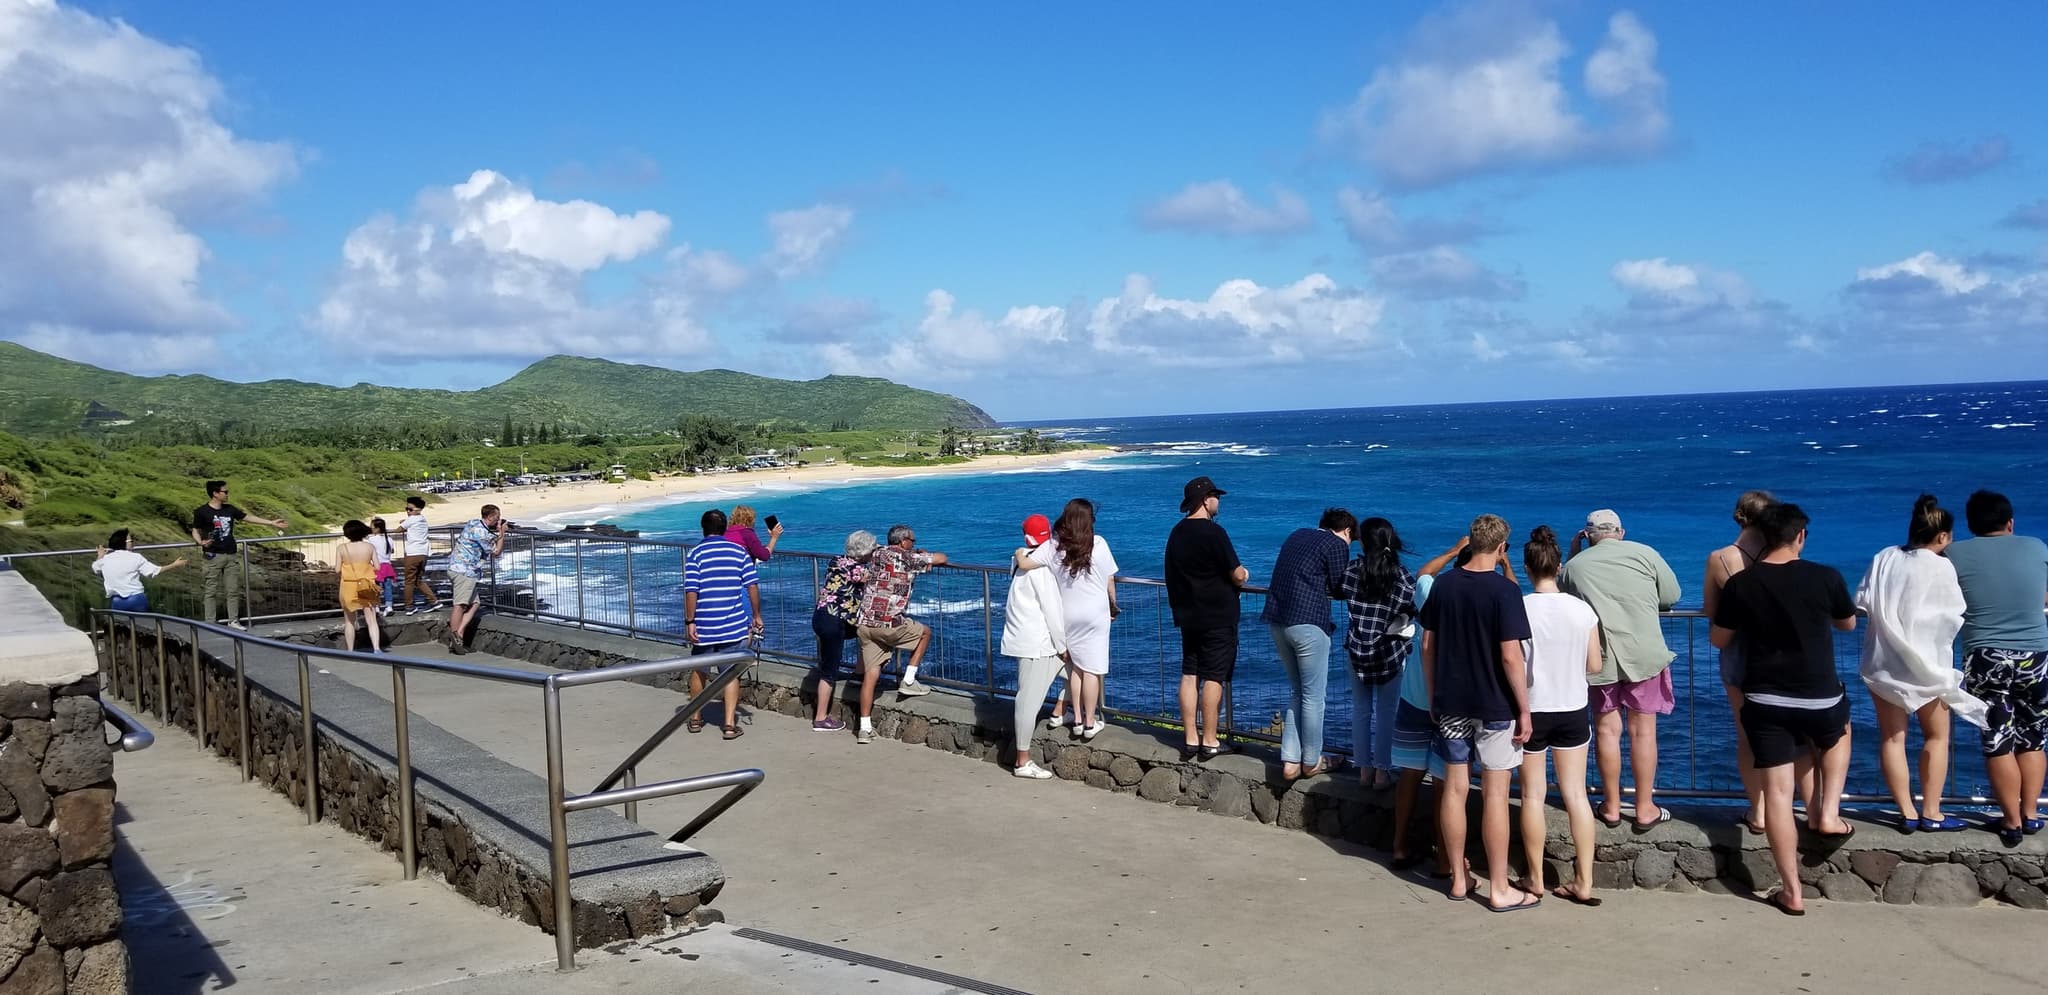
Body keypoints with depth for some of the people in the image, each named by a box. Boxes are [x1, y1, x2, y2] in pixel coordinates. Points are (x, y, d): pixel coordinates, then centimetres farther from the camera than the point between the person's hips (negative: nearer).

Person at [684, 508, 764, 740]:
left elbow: (691, 591, -11)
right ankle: (730, 724, -2)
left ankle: (696, 719, 29)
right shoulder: (740, 551, 2)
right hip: (734, 625, 1)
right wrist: (756, 616, 9)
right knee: (731, 673, 6)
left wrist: (690, 621, -6)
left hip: (704, 626, -1)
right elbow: (752, 586, 0)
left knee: (698, 672, 17)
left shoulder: (695, 553, -5)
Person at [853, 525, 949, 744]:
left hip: (865, 623, 6)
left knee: (871, 673, 6)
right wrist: (926, 557, 31)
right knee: (925, 633, 20)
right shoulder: (909, 558, -1)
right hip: (890, 624, -5)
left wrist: (917, 555, 34)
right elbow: (941, 558, 10)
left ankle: (865, 728, 3)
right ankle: (908, 681, 18)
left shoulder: (876, 555, 16)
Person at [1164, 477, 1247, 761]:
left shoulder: (1176, 533, 7)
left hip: (1188, 616, 7)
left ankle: (1191, 739, 13)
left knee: (1190, 675, 9)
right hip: (1218, 617, -7)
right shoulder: (1213, 532, -17)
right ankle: (1210, 742, 3)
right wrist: (1242, 573, 6)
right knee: (1213, 678, -1)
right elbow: (1237, 576, -15)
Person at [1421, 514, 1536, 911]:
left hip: (1451, 703, 5)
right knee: (1494, 794, 1)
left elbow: (1427, 646, 6)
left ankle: (1459, 879, 20)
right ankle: (1499, 889, 8)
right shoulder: (1505, 590, -14)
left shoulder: (1444, 584, 1)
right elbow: (1510, 657, -17)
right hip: (1494, 707, -5)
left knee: (1454, 788, 11)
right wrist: (1524, 709, -8)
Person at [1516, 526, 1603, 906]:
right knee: (1576, 794, 9)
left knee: (1533, 794, 9)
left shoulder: (1519, 609, -15)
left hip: (1530, 711, -2)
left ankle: (1536, 879, 18)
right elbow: (1594, 665, 1)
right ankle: (1583, 882, 12)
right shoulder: (1582, 609, -7)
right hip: (1572, 711, 2)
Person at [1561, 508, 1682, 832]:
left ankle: (1611, 806, 19)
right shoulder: (1644, 553, 0)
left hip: (1600, 659, 1)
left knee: (1607, 729, 10)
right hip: (1644, 655, -1)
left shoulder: (1575, 565, 3)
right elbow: (1672, 596, 6)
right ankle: (1645, 809, 14)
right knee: (1643, 730, 6)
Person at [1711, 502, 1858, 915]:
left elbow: (1718, 640, 6)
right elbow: (1849, 624, 13)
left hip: (1764, 701, 0)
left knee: (1777, 791, 4)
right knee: (1837, 734, 35)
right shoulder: (1826, 577, -7)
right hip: (1819, 698, 0)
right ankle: (1828, 815, 22)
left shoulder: (1740, 584, -6)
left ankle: (1792, 893, 8)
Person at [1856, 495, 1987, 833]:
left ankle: (1907, 813, 9)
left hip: (1883, 662, 3)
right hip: (1925, 662, -3)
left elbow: (1863, 601, 1)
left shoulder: (1885, 557, -2)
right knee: (1937, 736, 12)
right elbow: (1955, 617, -6)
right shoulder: (1941, 567, -12)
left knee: (1893, 737, 8)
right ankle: (1931, 813, 13)